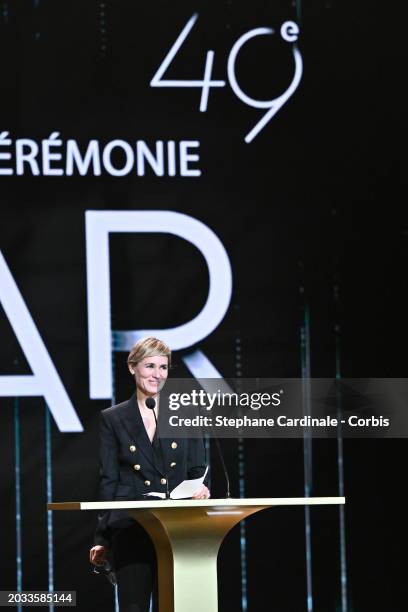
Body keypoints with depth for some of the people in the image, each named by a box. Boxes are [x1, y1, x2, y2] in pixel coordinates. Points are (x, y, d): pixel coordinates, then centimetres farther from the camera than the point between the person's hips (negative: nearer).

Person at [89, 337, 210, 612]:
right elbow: (108, 480, 5)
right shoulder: (113, 419, 7)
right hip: (131, 530, -1)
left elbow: (198, 471, 12)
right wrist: (102, 539, -1)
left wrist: (201, 489, -13)